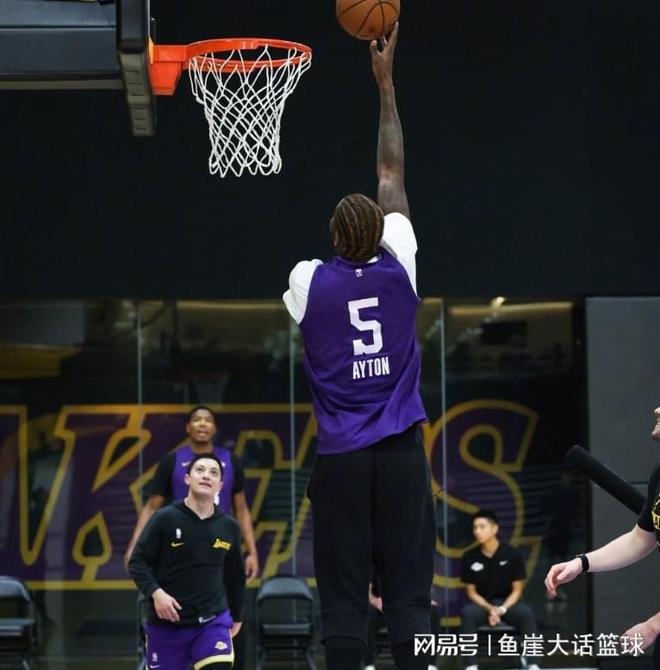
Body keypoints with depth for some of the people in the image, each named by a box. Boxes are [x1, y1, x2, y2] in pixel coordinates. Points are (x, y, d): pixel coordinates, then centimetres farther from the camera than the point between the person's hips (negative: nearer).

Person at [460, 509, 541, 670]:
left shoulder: (512, 554, -9)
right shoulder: (469, 558, -6)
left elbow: (517, 589, -3)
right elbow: (471, 592, 1)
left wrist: (502, 609, -21)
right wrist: (490, 609, -17)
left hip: (507, 603, -1)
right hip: (482, 604, 1)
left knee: (526, 613, -34)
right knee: (468, 613, -34)